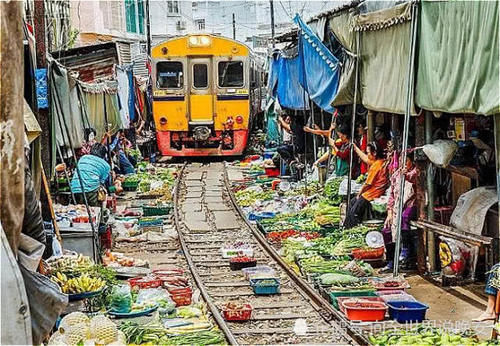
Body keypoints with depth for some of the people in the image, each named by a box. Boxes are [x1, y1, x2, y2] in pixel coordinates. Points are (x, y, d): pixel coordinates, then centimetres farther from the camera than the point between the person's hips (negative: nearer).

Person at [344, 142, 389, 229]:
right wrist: (354, 146, 25)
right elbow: (365, 158, 21)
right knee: (352, 203, 18)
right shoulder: (381, 161, 5)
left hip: (373, 194, -11)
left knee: (354, 211, -8)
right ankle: (347, 226, 21)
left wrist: (359, 194, -2)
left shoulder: (376, 165, -24)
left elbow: (367, 184, -19)